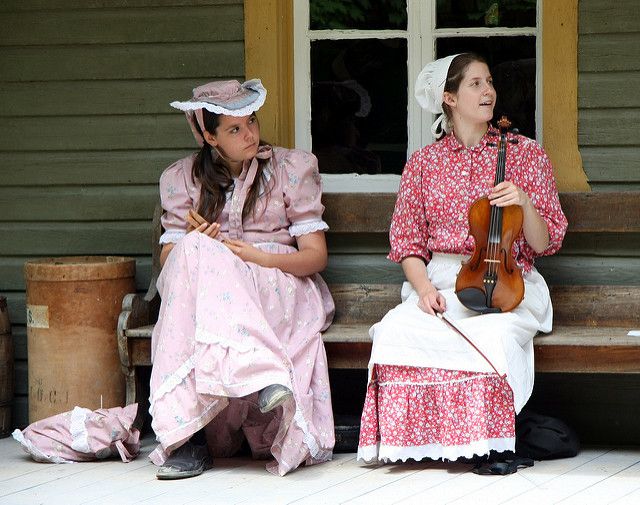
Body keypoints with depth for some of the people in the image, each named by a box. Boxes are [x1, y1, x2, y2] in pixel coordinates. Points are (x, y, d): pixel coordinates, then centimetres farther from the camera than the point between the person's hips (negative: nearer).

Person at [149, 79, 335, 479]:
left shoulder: (292, 168, 10)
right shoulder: (183, 179, 15)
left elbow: (316, 255, 4)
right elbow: (167, 261, 9)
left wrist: (261, 257, -15)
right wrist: (192, 240, -14)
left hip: (280, 287, -2)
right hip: (204, 288, 2)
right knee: (196, 252, -34)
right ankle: (260, 377, -48)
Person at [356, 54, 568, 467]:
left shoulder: (525, 154, 8)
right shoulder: (424, 162, 12)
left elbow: (545, 243, 5)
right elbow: (407, 242, 11)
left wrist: (525, 205, -15)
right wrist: (424, 288, -9)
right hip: (440, 281, 2)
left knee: (492, 335, -36)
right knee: (399, 329, -31)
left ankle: (490, 439, -18)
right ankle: (421, 437, -18)